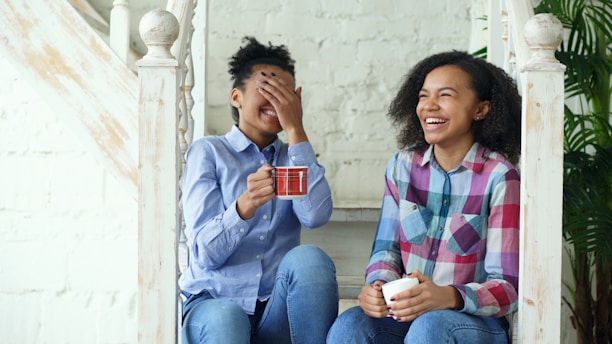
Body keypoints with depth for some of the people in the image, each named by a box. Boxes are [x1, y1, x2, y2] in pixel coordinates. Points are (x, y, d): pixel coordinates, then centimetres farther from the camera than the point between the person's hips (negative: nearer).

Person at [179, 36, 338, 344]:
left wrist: (295, 129, -8)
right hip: (214, 301, -3)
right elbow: (207, 253, -8)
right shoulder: (208, 152, 4)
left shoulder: (293, 157, 15)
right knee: (226, 319, -38)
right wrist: (245, 204, -28)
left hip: (278, 310, 3)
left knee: (309, 257, -28)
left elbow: (316, 216, -9)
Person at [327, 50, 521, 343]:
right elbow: (386, 250, 9)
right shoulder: (401, 166, 6)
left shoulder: (498, 177, -10)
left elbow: (508, 288, -12)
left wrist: (448, 297, -33)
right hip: (406, 314, 4)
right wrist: (378, 286, -15)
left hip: (475, 320, -4)